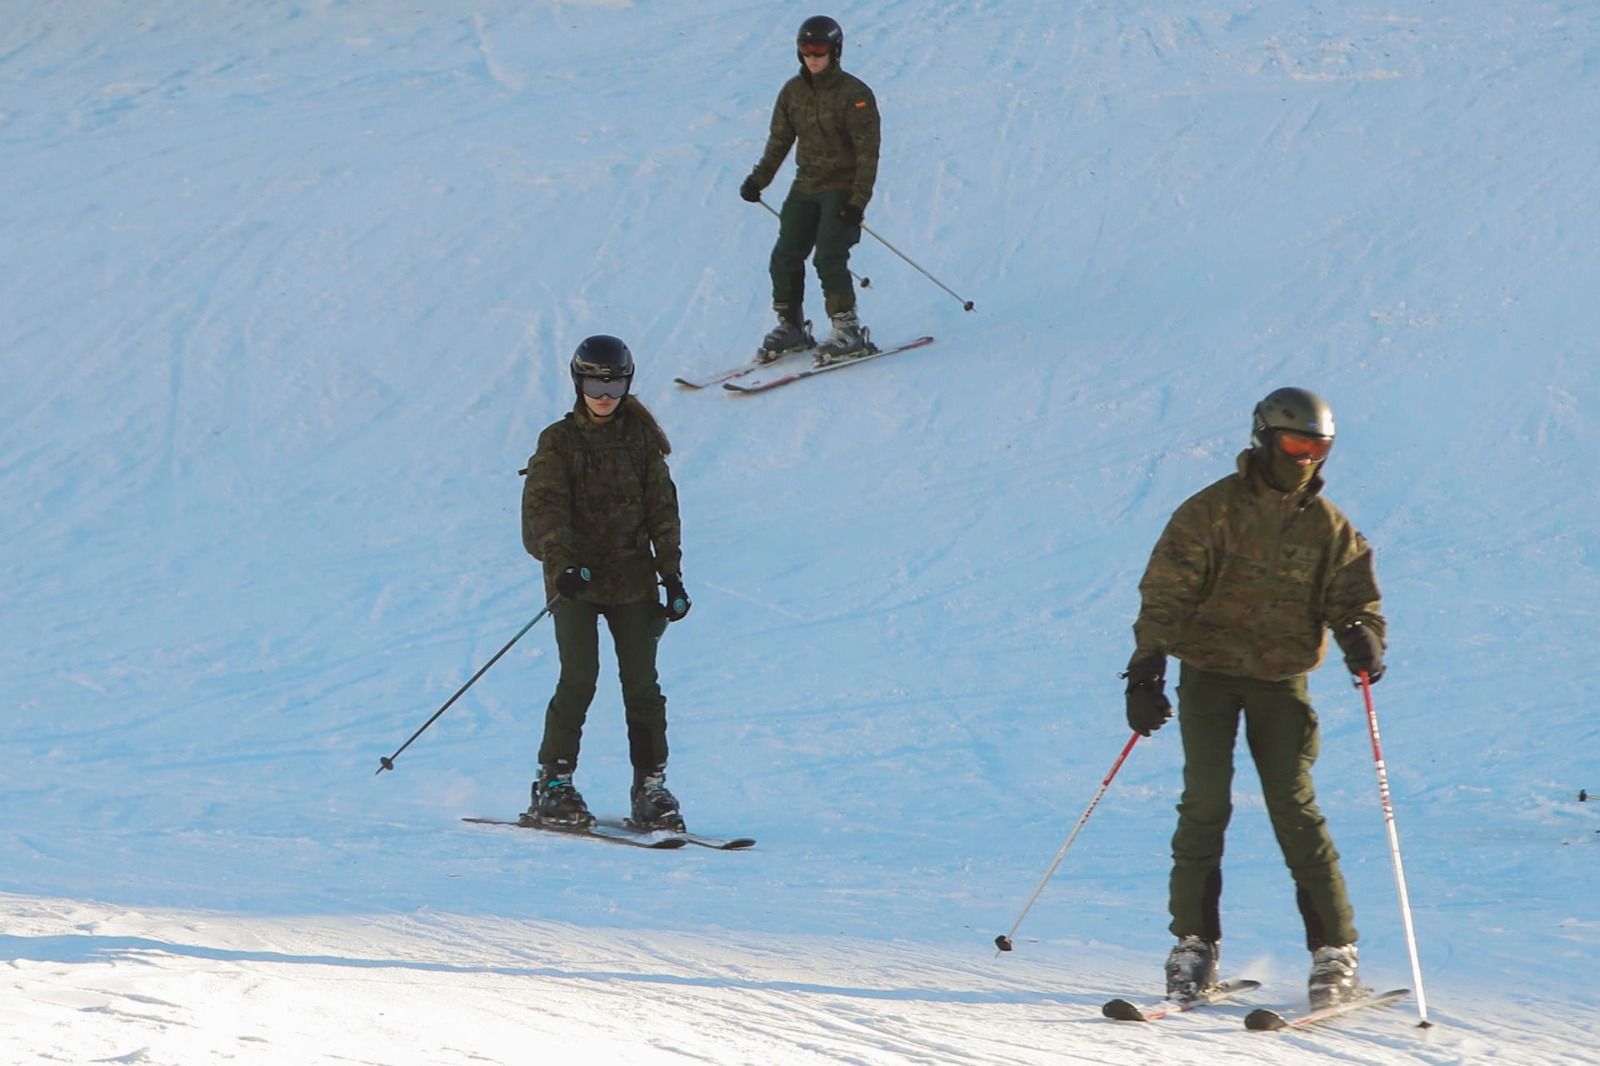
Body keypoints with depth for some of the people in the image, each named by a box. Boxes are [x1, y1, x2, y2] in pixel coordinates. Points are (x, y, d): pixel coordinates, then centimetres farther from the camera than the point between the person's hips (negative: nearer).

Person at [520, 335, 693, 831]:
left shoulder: (640, 437, 10)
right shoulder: (558, 441, 1)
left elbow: (661, 507, 9)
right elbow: (545, 507, -11)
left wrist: (671, 572, 0)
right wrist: (564, 563, -27)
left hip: (631, 578, 3)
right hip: (574, 576, -3)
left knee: (641, 683, -1)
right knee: (579, 678, -12)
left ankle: (650, 786, 7)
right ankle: (553, 785, -4)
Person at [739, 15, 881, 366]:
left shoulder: (854, 94, -12)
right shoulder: (793, 92, 6)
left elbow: (867, 152, -14)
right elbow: (780, 139, 14)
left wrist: (858, 201, -20)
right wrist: (759, 179, 1)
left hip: (843, 189, -6)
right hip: (805, 188, 6)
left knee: (828, 258, -17)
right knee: (785, 256, 1)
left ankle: (848, 330, -10)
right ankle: (790, 326, 15)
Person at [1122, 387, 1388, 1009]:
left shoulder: (1329, 528, 5)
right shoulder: (1213, 511, -3)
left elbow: (1354, 598, 5)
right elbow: (1165, 593, -4)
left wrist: (1362, 636, -19)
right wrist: (1146, 672, -11)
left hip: (1281, 683, 1)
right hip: (1209, 674, -1)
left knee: (1295, 807, -7)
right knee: (1205, 804, -9)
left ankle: (1335, 952, -2)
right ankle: (1194, 946, -1)